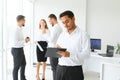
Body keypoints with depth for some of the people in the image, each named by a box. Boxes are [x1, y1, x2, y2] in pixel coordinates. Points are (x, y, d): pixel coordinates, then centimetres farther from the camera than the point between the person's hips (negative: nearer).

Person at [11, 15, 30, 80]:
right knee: (16, 67, 5)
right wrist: (25, 41, -19)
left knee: (23, 64, 23)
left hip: (20, 49, 10)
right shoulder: (16, 30, -23)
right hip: (16, 50, -10)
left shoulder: (20, 29, 6)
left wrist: (25, 40, 0)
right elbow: (15, 43, -26)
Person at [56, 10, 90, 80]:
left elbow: (86, 54, -15)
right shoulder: (62, 35, 12)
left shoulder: (83, 35, -5)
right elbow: (57, 50, 11)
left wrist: (70, 54, -28)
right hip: (60, 69, 5)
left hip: (75, 70, -4)